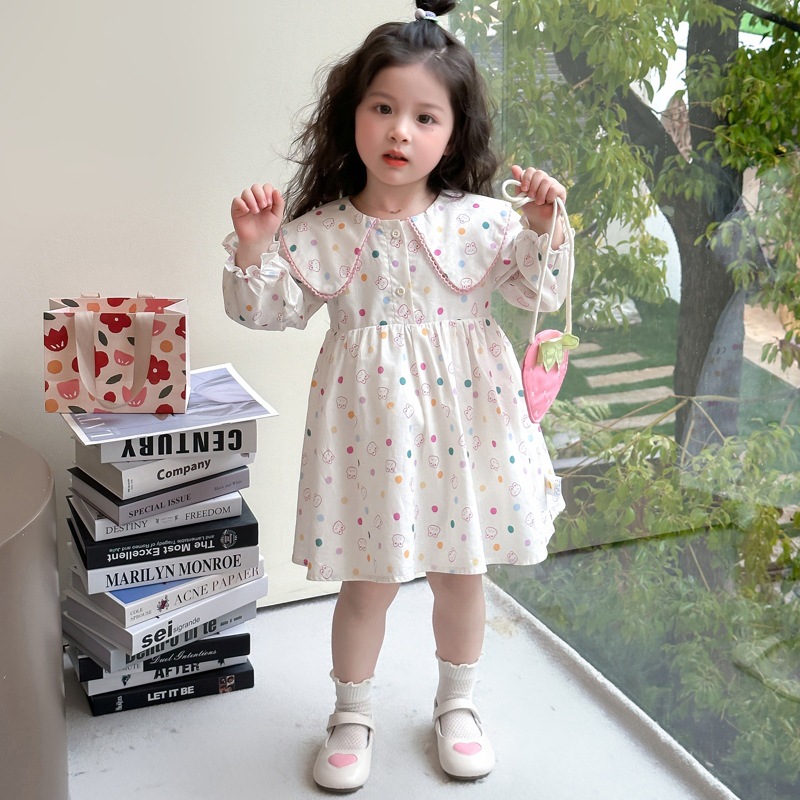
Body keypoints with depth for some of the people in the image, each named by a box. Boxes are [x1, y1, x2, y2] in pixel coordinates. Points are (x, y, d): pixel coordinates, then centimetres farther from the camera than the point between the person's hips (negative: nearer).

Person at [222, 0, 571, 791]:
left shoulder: (481, 220, -5)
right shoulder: (320, 230, -6)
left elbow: (542, 292, -1)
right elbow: (267, 308, -3)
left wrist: (542, 226, -16)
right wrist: (252, 247, -19)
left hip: (459, 420, 1)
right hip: (367, 422, -1)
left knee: (460, 571, 16)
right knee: (366, 580, 11)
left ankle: (456, 704, 39)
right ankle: (352, 716, 33)